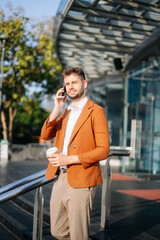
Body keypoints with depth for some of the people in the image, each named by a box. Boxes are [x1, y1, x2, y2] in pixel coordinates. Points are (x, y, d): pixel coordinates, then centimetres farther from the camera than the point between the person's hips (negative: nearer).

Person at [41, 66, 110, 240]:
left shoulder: (96, 111, -6)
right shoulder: (65, 112, 18)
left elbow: (103, 150, -14)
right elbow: (45, 135, 7)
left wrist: (69, 159, -19)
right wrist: (57, 109, -3)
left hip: (81, 182, -7)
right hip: (60, 179, 7)